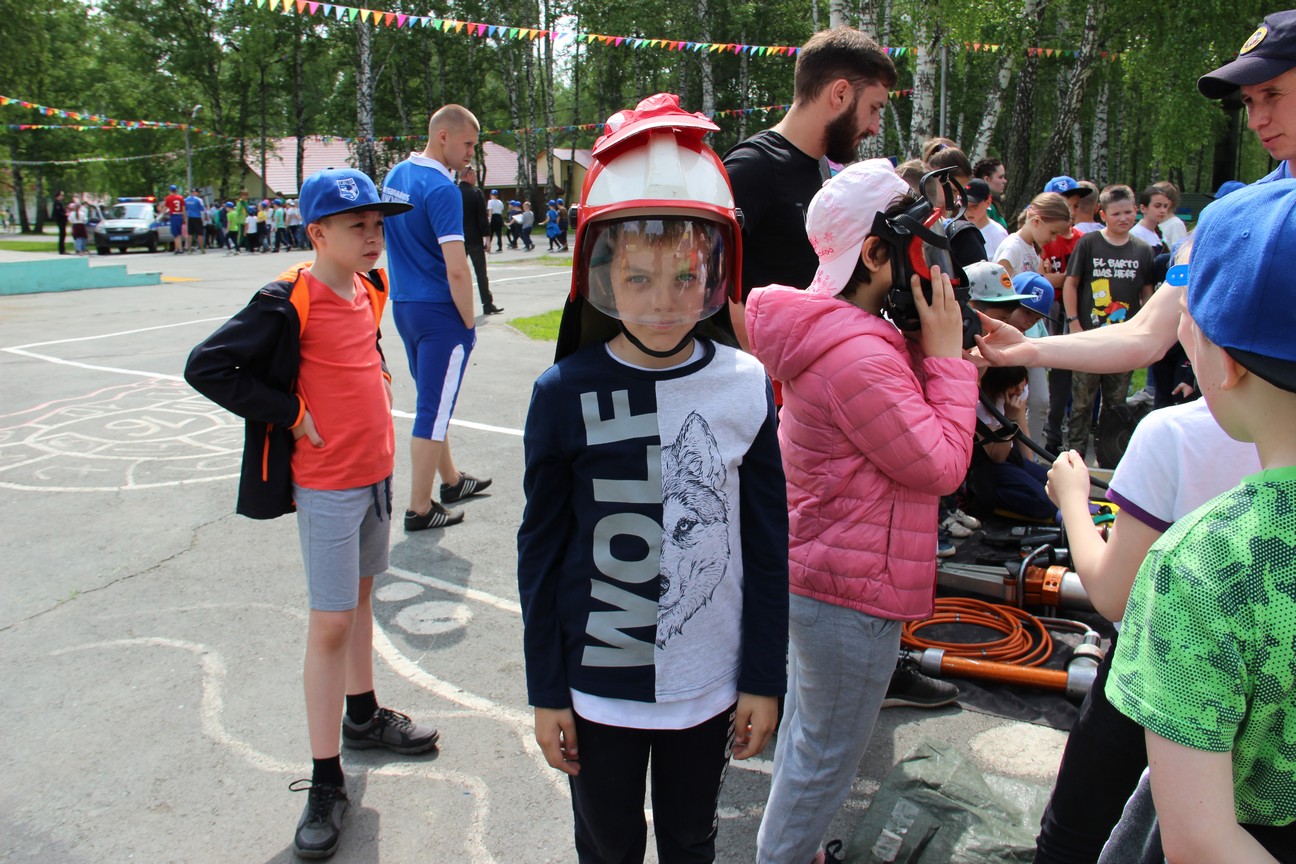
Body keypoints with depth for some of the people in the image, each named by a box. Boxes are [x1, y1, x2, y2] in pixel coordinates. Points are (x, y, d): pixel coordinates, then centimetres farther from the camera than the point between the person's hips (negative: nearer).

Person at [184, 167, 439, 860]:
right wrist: (291, 414, -19)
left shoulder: (370, 288, 5)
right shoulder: (289, 301, -18)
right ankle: (325, 782, 9)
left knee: (360, 592, 21)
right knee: (331, 622, -3)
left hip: (377, 467, 8)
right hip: (327, 482, -7)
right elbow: (205, 367, -20)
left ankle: (362, 716, 40)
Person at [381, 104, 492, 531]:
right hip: (439, 312, -9)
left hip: (403, 305, 9)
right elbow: (456, 269, -21)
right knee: (434, 408, 0)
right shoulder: (441, 189, -17)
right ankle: (420, 508, 9)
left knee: (434, 402, 20)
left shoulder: (395, 176, 10)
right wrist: (469, 324, -12)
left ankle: (451, 480, 36)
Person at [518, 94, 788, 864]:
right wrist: (546, 692, -1)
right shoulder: (566, 395, -13)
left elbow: (767, 544, -2)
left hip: (710, 682, 1)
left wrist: (764, 679, 1)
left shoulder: (745, 387, -9)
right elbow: (541, 551, -5)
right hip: (599, 683, -1)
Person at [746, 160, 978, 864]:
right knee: (829, 757, 9)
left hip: (813, 567, 11)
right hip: (854, 590, -11)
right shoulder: (858, 353, -29)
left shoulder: (832, 328, 4)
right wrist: (947, 353, -16)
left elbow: (909, 421, 11)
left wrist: (927, 350, 0)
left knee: (807, 723, 27)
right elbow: (942, 465, -22)